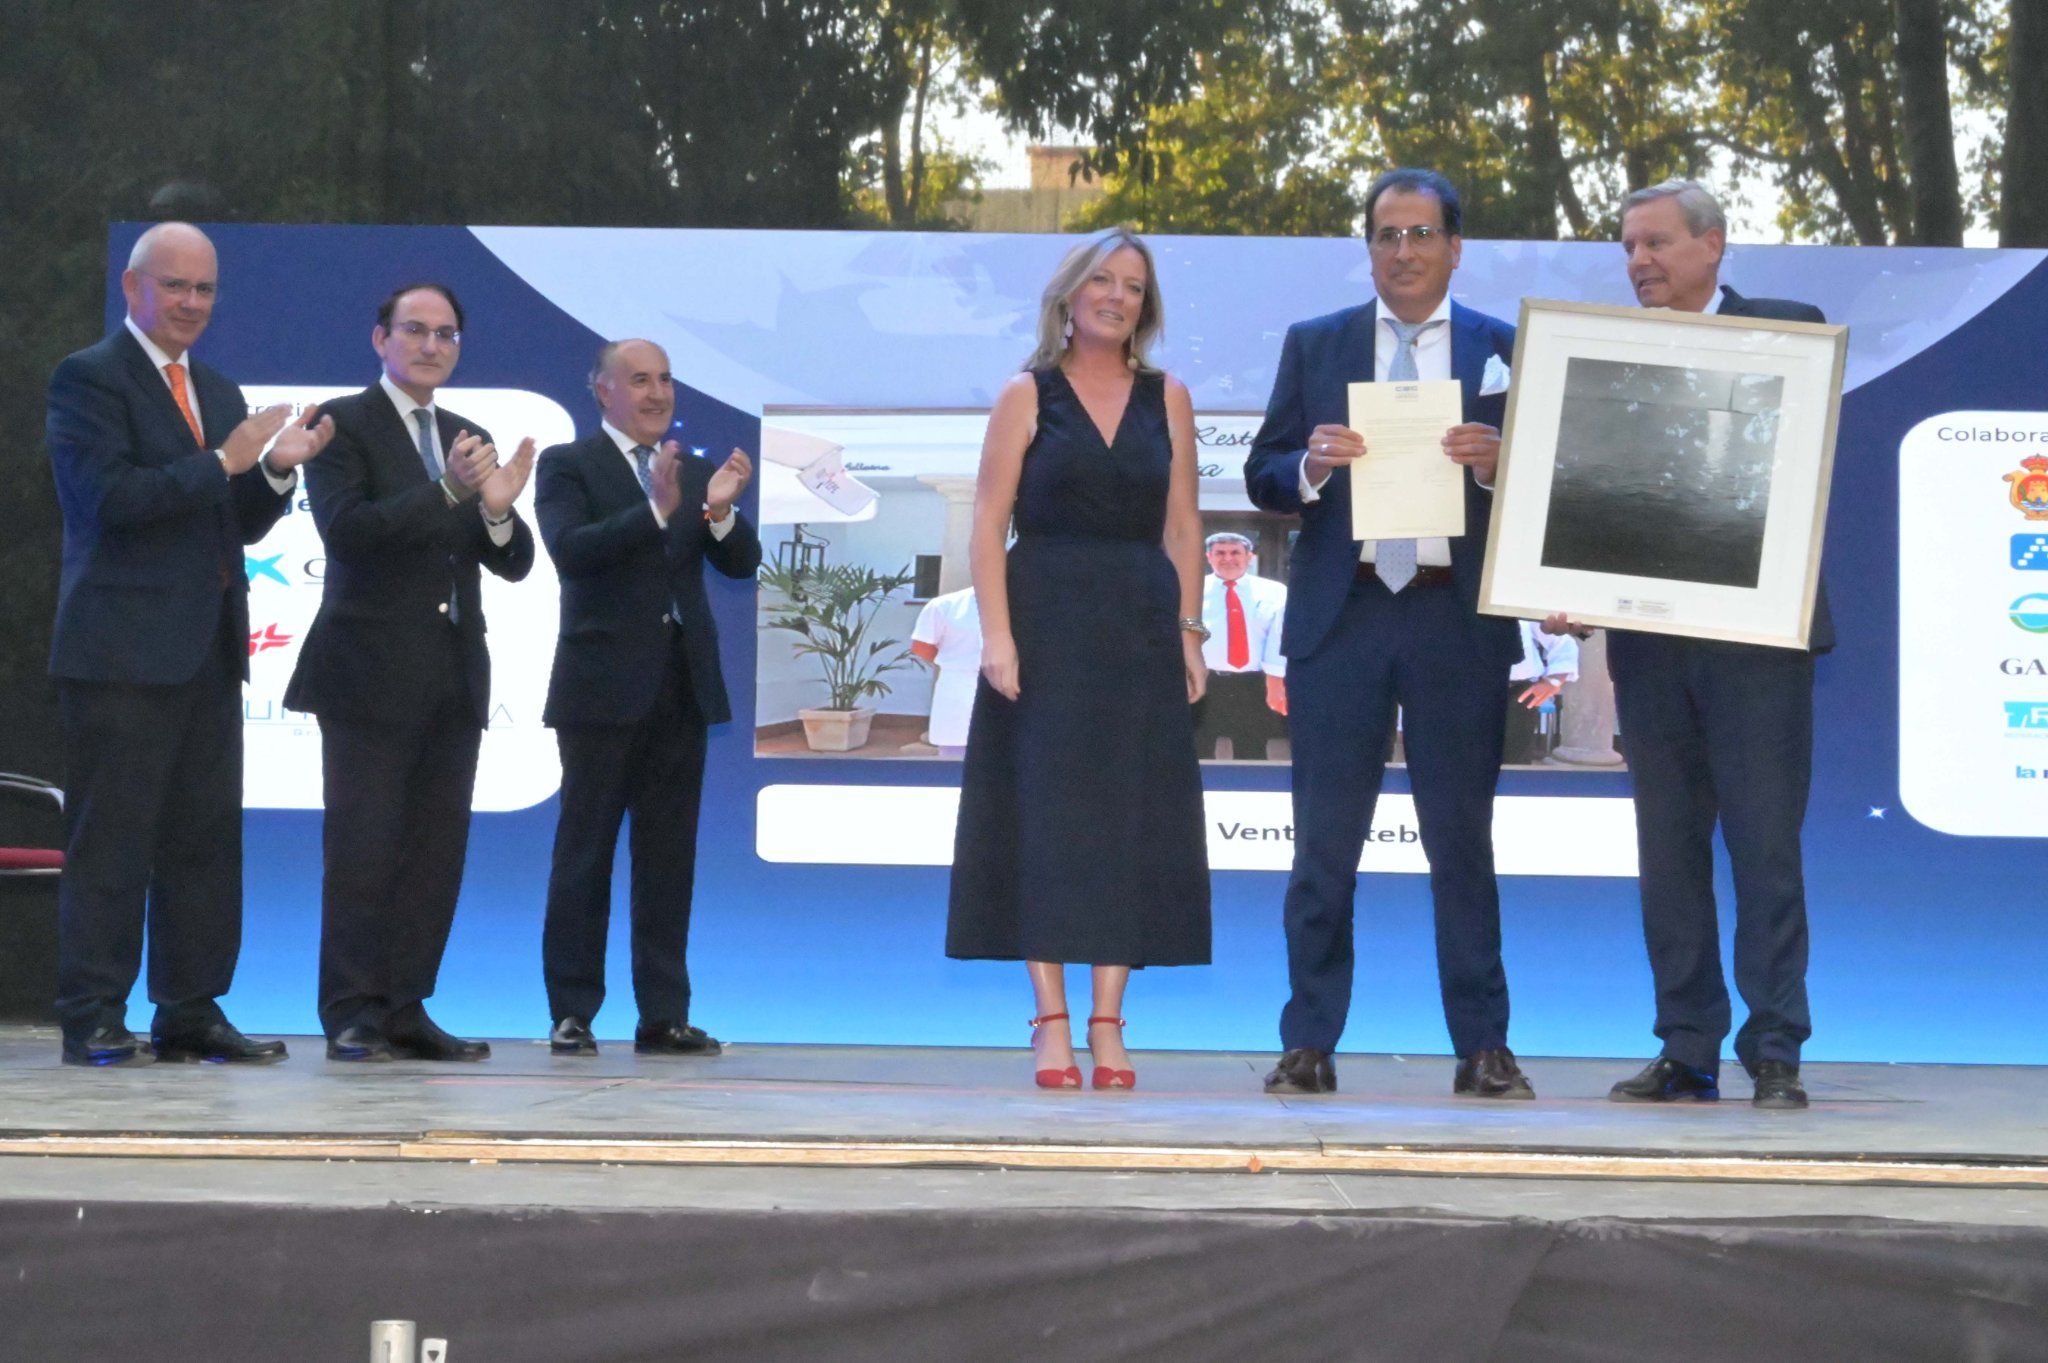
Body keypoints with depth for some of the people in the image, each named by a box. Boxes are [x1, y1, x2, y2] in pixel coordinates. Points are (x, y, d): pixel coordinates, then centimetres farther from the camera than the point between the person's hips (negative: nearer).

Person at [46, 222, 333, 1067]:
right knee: (111, 840, -5)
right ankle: (92, 1020, -1)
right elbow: (109, 496, -17)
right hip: (123, 650, -7)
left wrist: (277, 468, -2)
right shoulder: (89, 379, -4)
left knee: (205, 839, 7)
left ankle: (192, 1013, 13)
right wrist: (223, 461, -16)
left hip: (208, 650, 7)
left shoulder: (218, 392, 19)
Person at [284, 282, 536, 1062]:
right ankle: (352, 1017, -1)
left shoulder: (467, 439, 16)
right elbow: (346, 529, -17)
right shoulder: (343, 424, -3)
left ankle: (405, 1011, 11)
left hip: (452, 676, 6)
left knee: (437, 851, 6)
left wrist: (496, 508, -11)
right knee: (363, 848, -5)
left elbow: (514, 565, 11)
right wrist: (446, 492, -25)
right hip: (371, 673, -6)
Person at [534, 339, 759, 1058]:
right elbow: (570, 551, -17)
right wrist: (656, 510, -27)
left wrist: (721, 511, -16)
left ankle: (663, 1015, 8)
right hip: (604, 687, -5)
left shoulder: (697, 472, 14)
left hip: (682, 686, 5)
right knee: (585, 850, 1)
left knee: (669, 856, 6)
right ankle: (572, 1013, 4)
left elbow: (741, 563, 5)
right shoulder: (568, 465, 0)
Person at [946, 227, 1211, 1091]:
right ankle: (1052, 1024, -1)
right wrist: (996, 633, -13)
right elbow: (988, 525, -2)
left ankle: (1108, 1026, 4)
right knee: (1045, 817, -4)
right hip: (1046, 622, -2)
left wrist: (1187, 631, 0)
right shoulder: (1028, 397, 3)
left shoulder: (1167, 401, 11)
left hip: (1140, 630, 3)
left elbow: (1182, 528, 9)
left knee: (1130, 824, 0)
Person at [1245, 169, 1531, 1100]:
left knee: (1463, 842, 3)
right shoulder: (1313, 347, 11)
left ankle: (1482, 1049, 8)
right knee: (1325, 842, 1)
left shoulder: (1504, 351, 8)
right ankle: (1308, 1047, 6)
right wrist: (1313, 464, -13)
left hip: (1458, 621, -1)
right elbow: (1263, 479, 7)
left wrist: (1494, 463, -15)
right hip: (1340, 616, 1)